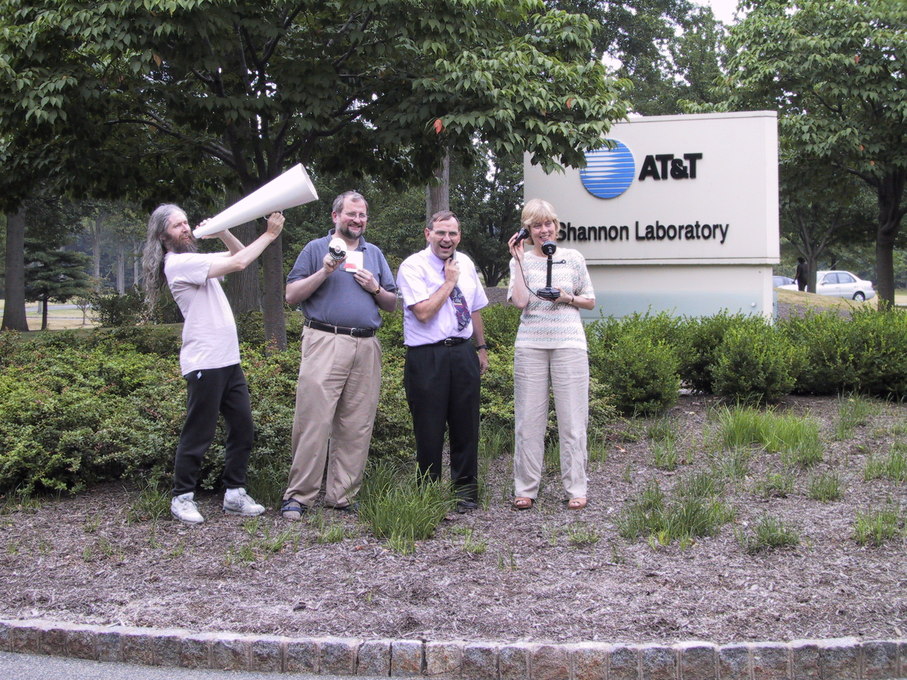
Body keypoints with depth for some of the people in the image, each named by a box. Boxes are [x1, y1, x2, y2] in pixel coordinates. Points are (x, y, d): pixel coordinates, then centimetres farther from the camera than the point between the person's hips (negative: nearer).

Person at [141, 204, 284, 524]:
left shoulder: (197, 258, 18)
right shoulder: (178, 263, -12)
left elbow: (239, 255, 21)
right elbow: (238, 263, -17)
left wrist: (223, 233, 3)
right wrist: (269, 235, -9)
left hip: (229, 360, 9)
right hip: (204, 363, -9)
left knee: (242, 428, 9)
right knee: (198, 435, -2)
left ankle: (235, 494, 16)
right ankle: (182, 498, 9)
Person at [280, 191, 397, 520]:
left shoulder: (375, 254, 21)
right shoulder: (317, 249, 9)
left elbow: (392, 304, 20)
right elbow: (292, 295, 1)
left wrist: (375, 288, 1)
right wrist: (324, 271, -9)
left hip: (366, 347, 4)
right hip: (325, 343, -4)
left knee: (356, 426, 3)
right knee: (314, 420, -9)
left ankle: (343, 496, 10)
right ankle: (299, 495, -3)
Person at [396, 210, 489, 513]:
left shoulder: (466, 264, 12)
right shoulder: (413, 266, -7)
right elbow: (423, 312, -18)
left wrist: (481, 347, 20)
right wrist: (449, 281, -11)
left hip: (463, 354, 5)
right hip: (427, 358, -5)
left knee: (466, 425, 10)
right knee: (430, 429, 1)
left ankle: (466, 491, 23)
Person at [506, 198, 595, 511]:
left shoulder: (573, 258, 7)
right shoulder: (521, 261, 6)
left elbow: (590, 301, 13)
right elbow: (520, 301, -9)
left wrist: (568, 298, -6)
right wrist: (518, 259, -6)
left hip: (569, 344, 0)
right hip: (530, 344, 0)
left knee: (572, 418, 1)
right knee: (529, 418, 3)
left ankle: (576, 489, 9)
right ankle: (525, 488, 11)